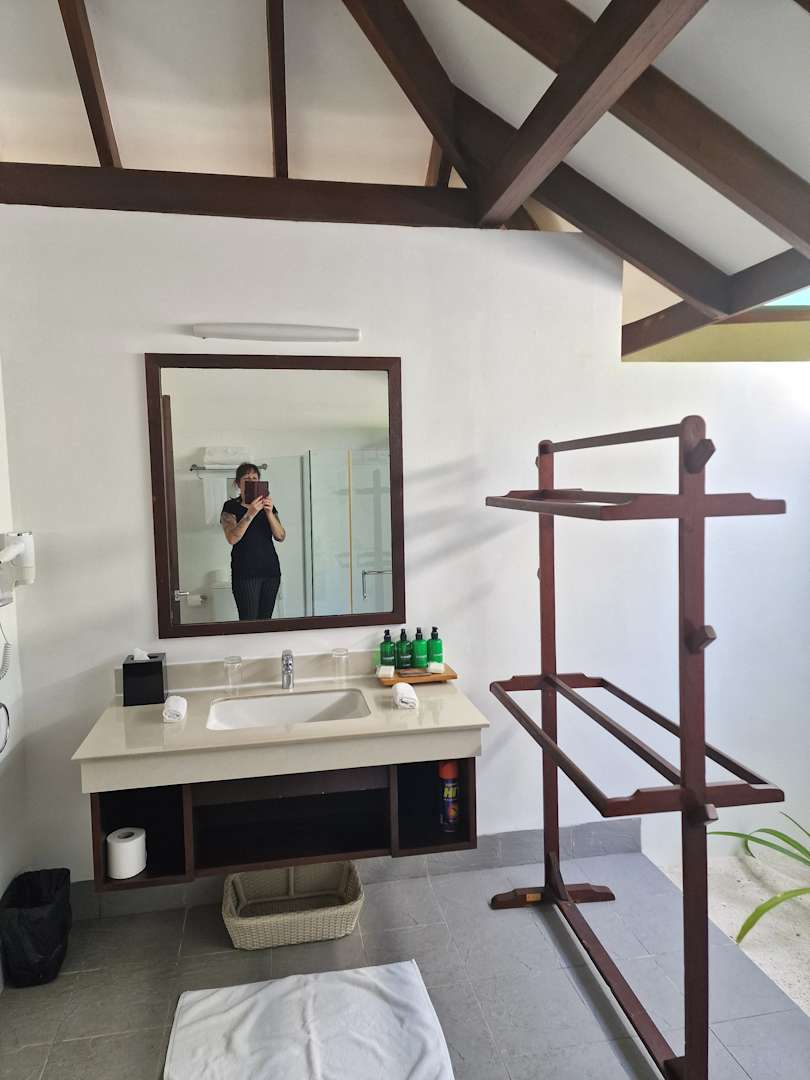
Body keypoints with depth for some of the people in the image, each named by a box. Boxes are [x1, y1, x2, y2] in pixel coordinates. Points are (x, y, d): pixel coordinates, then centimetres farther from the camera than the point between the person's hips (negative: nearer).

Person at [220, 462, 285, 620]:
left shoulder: (268, 505, 13)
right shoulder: (231, 506, 1)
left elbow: (280, 536, 1)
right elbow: (232, 538, -14)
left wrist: (269, 512, -14)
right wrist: (250, 513, -23)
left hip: (271, 570, 4)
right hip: (245, 572, -4)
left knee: (265, 619, 4)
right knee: (249, 621, -9)